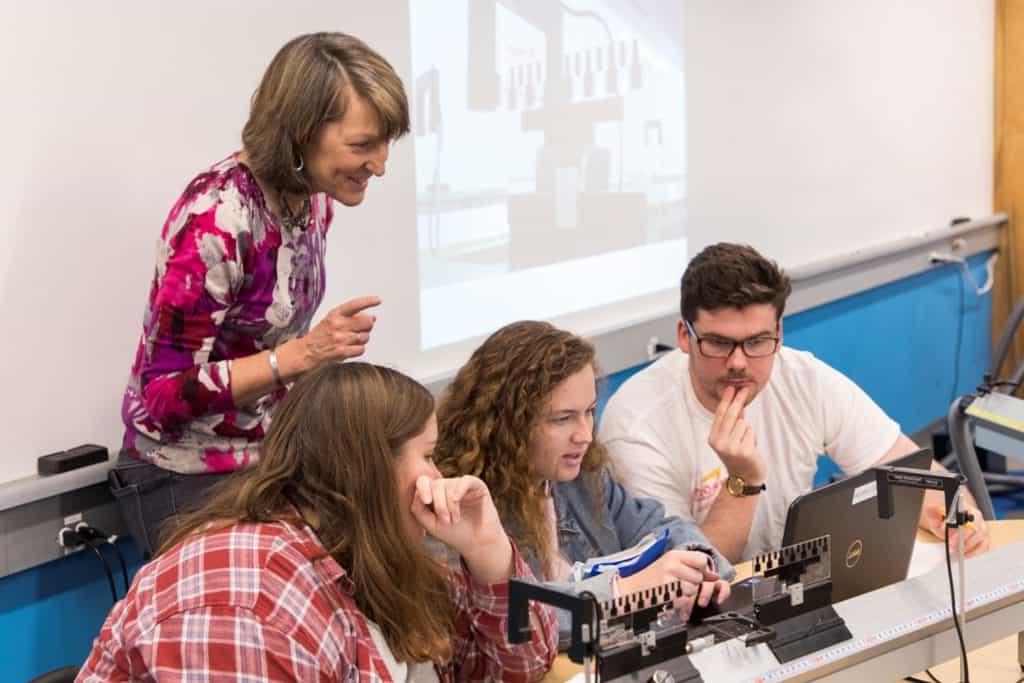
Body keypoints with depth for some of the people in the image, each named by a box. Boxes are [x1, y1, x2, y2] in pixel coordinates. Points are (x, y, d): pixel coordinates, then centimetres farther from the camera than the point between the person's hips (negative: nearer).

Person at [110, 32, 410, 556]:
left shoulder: (315, 197, -2)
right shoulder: (215, 219, -26)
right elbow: (165, 394, -24)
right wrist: (302, 355, -30)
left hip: (275, 460, 7)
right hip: (191, 478, -7)